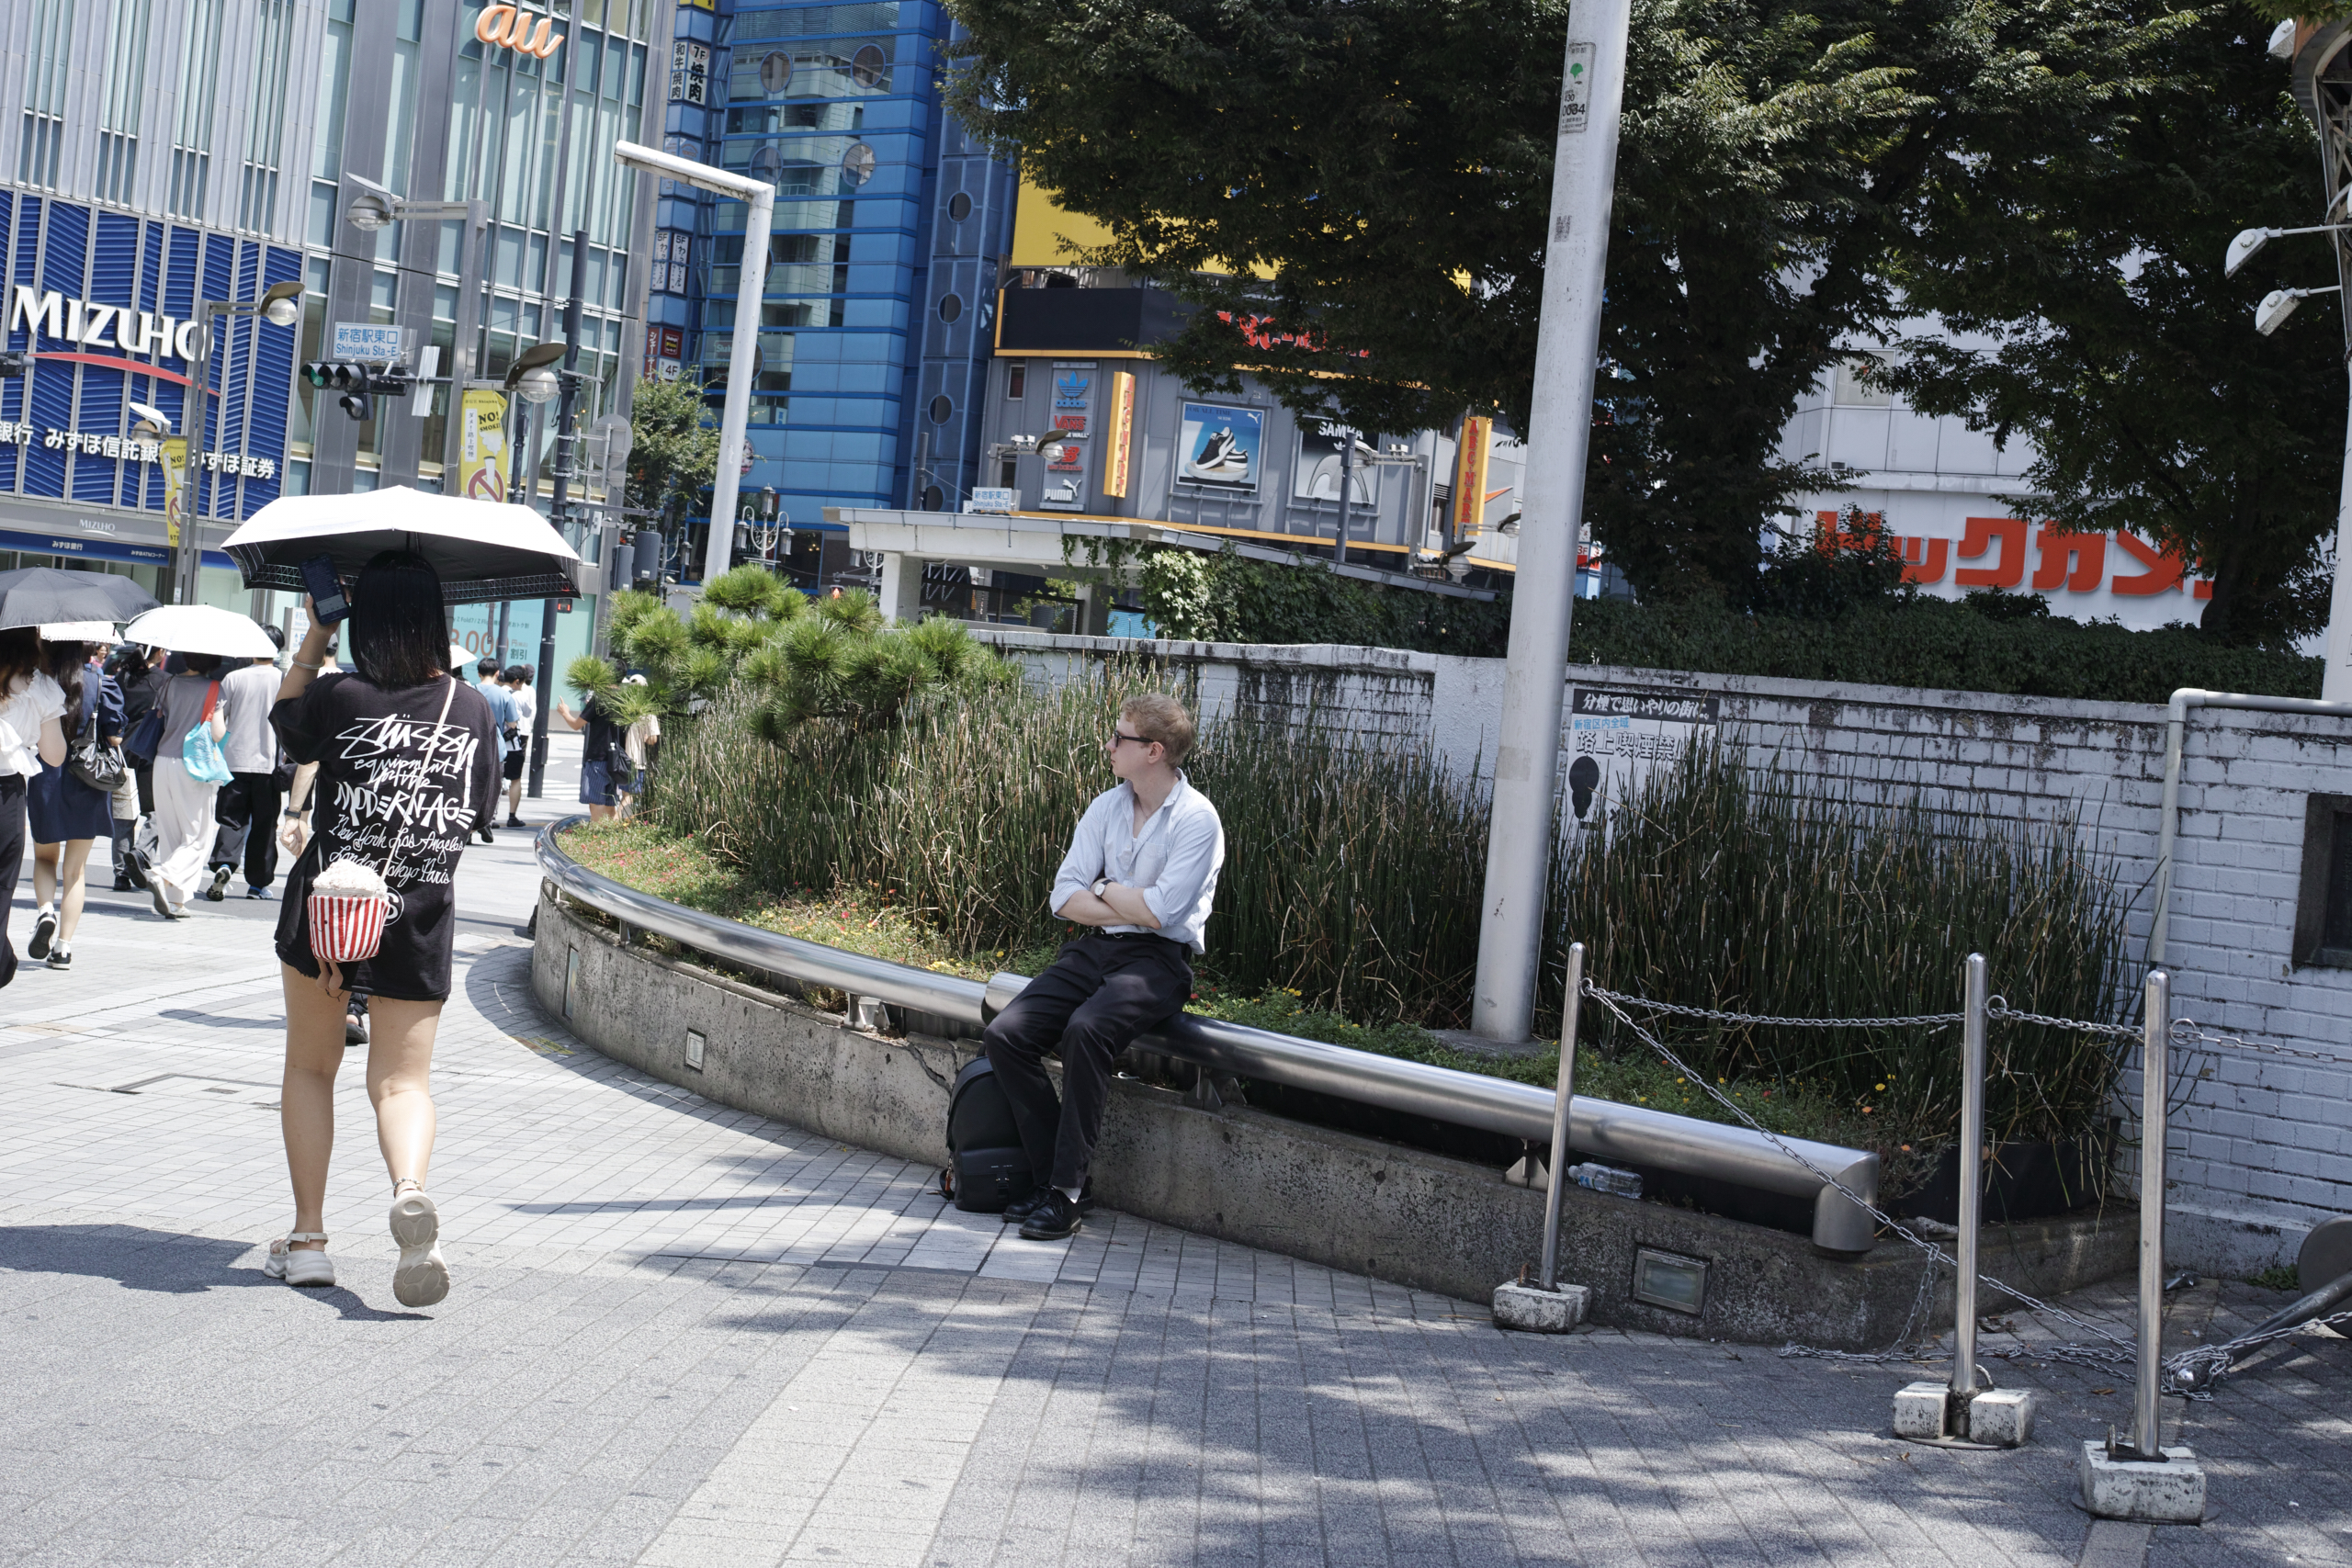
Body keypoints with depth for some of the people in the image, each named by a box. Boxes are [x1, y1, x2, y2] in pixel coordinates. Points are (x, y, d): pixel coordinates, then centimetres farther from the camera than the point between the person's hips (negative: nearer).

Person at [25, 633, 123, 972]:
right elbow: (114, 738, -6)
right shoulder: (101, 684, -5)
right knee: (75, 868, 9)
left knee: (45, 857, 19)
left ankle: (46, 909, -9)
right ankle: (64, 946, 4)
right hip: (87, 787, 0)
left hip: (44, 781, 0)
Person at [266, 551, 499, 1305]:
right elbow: (478, 811, 10)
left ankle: (307, 1238, 13)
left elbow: (285, 717, 14)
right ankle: (412, 1189, -27)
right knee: (402, 1079, 3)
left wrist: (315, 633, 19)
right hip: (421, 924, 1)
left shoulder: (339, 696, -8)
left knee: (310, 1067, 15)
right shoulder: (472, 709, -1)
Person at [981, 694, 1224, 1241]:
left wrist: (1105, 891, -2)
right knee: (1006, 1033, -14)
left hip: (1159, 959, -7)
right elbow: (1064, 898, 5)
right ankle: (1051, 1176, -9)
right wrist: (1133, 907, -8)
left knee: (1086, 1031, -34)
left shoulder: (1197, 819, -8)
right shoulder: (1106, 807, 11)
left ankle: (1066, 1195, -26)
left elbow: (1161, 911, -18)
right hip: (1094, 949, 7)